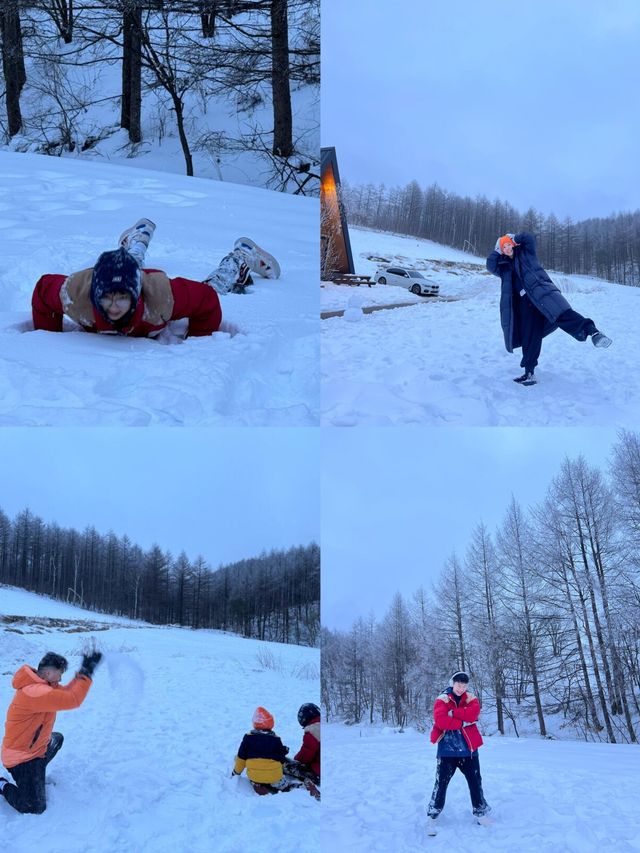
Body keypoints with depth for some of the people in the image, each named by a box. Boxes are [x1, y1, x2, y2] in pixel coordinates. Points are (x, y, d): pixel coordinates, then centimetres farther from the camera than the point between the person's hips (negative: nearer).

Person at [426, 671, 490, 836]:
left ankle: (481, 814, 30)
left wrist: (453, 712, -18)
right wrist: (462, 722, -17)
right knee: (441, 784, -2)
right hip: (447, 750, -3)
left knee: (475, 783, 12)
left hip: (469, 750, 3)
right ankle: (432, 818, 9)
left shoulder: (470, 699, 5)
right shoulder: (442, 699, -4)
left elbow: (473, 714, -16)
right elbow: (440, 720, -20)